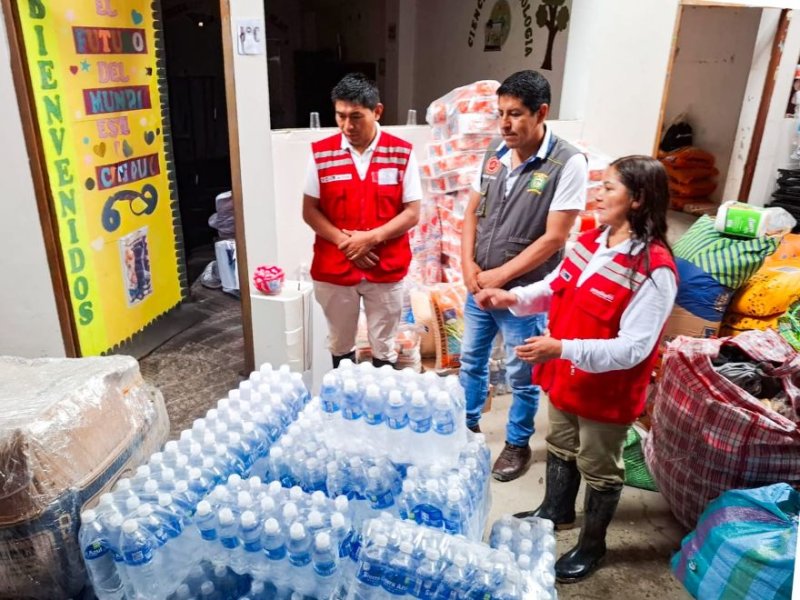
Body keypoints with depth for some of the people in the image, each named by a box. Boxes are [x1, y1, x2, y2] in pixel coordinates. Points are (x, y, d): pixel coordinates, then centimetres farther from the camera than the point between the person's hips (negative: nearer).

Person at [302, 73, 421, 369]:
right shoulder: (321, 153, -2)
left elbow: (412, 213, -5)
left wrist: (371, 238, -18)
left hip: (386, 269, -1)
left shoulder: (402, 153, -5)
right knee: (340, 345, 17)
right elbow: (309, 211, 0)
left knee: (384, 347, 12)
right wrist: (344, 241, -14)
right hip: (334, 269, 1)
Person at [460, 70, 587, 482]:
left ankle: (517, 444, 34)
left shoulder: (568, 164, -16)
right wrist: (468, 265, -7)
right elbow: (472, 213, 7)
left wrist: (500, 276, -17)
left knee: (521, 375, 11)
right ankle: (467, 425, 43)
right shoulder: (494, 153, 1)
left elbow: (554, 237, -18)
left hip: (523, 292, -5)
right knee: (471, 360, 20)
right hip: (478, 285, 6)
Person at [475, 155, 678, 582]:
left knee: (599, 469, 16)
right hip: (567, 376, 7)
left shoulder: (654, 270, -27)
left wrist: (561, 349, -36)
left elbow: (633, 349, -28)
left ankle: (592, 544, 39)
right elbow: (556, 287, 9)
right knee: (560, 447, 27)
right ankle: (556, 512, 53)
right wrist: (513, 297, -9)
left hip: (606, 391, -7)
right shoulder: (591, 240, -3)